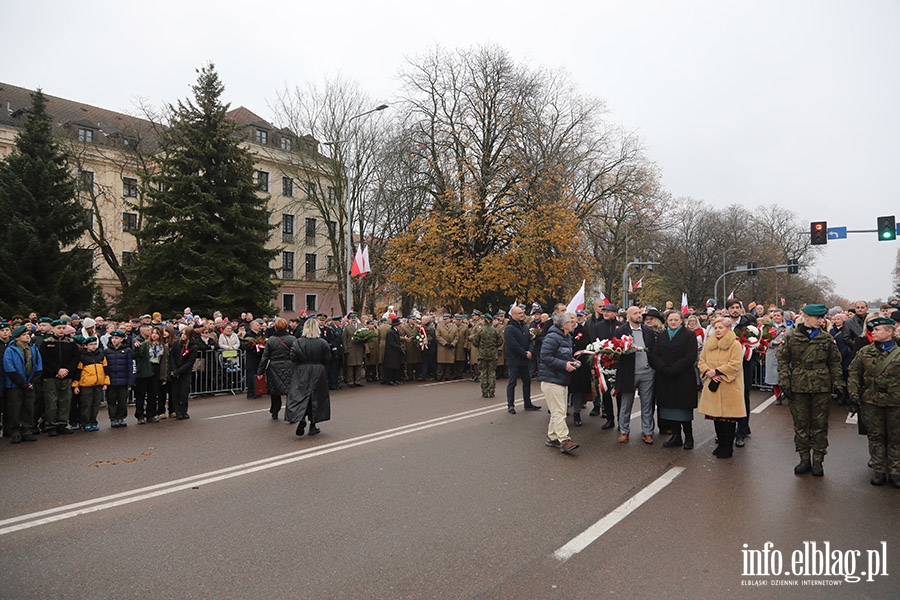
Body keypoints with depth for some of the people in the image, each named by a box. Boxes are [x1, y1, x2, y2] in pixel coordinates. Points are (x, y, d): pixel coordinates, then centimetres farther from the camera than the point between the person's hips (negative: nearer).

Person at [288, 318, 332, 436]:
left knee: (300, 396, 4)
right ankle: (312, 425, 14)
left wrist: (301, 363, 9)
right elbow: (327, 359, -4)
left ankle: (301, 419, -19)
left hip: (302, 373, -1)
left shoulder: (298, 342, -10)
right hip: (318, 373, 1)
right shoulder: (323, 343, -8)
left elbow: (293, 358, -11)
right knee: (316, 398, 10)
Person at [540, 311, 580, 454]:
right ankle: (564, 441, -8)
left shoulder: (567, 337, 15)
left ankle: (552, 437, 25)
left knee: (557, 411, 15)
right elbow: (546, 357, -23)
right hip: (551, 379, -10)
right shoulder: (552, 337, -18)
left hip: (563, 380, 10)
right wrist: (564, 365, -23)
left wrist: (573, 361, 7)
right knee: (559, 412, -9)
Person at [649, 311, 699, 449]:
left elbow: (690, 357, -11)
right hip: (665, 378, 4)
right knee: (670, 407, 6)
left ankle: (688, 438, 13)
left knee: (683, 408, 0)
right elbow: (654, 355, 3)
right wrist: (664, 369, -14)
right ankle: (676, 437, 16)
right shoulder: (661, 336, 12)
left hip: (683, 379, -4)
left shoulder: (689, 335, -1)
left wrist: (673, 370, -16)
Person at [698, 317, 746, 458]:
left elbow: (735, 365, -15)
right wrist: (709, 372, -9)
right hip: (712, 385, 5)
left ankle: (728, 448, 11)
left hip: (729, 387, -5)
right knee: (716, 416, 11)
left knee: (729, 417, 0)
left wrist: (716, 371, -16)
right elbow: (701, 361, 10)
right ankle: (721, 444, 24)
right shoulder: (708, 344, 10)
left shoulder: (735, 345, -7)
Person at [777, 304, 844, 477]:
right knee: (800, 424, 6)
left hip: (821, 387, 1)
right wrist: (785, 383, -7)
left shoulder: (827, 338, 5)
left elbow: (834, 362, 9)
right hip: (798, 386, -1)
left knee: (820, 425, 6)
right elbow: (783, 360, 0)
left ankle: (817, 461, 17)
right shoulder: (791, 337, -1)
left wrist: (839, 385, 2)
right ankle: (804, 459, 18)